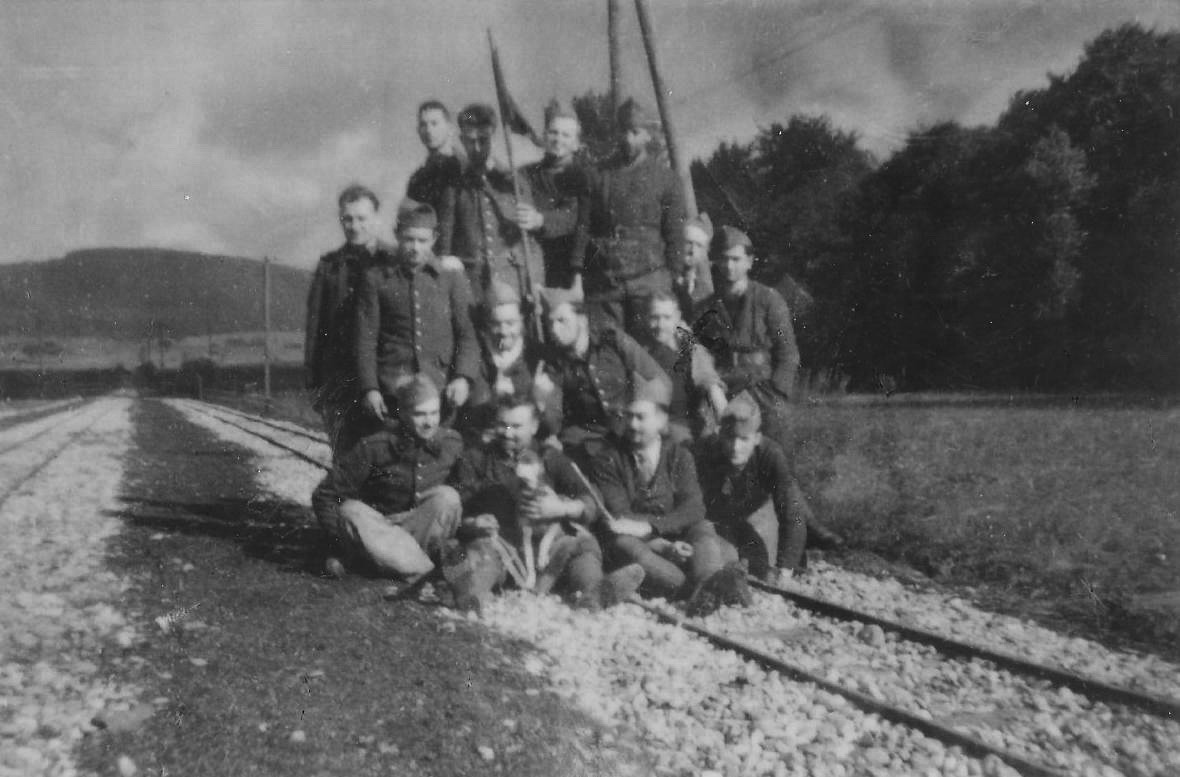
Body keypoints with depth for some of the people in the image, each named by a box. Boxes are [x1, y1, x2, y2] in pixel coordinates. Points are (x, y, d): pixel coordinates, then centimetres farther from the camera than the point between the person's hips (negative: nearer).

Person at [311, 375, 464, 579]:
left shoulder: (452, 443, -8)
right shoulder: (374, 447, -16)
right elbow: (325, 496, -12)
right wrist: (348, 537, -20)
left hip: (422, 529, 2)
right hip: (376, 527, -2)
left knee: (447, 497, -25)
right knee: (351, 512, -31)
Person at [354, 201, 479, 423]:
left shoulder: (452, 277, 9)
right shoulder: (376, 278, 9)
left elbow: (468, 334, 6)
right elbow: (366, 338, 7)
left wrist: (463, 377, -8)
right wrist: (370, 388, -3)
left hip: (442, 387, 0)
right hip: (394, 387, 0)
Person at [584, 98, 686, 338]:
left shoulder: (666, 178, 6)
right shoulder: (600, 177, 11)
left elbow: (676, 235, 4)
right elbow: (585, 228, 10)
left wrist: (675, 278, -2)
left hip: (649, 279, -2)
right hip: (603, 281, 2)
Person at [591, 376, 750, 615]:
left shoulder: (679, 456, 10)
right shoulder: (609, 461, 4)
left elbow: (694, 508, -6)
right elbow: (620, 518, -8)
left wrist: (649, 526, -23)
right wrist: (663, 545, -24)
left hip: (675, 539, 2)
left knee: (703, 529, -24)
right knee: (623, 543, -34)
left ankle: (710, 583, -56)